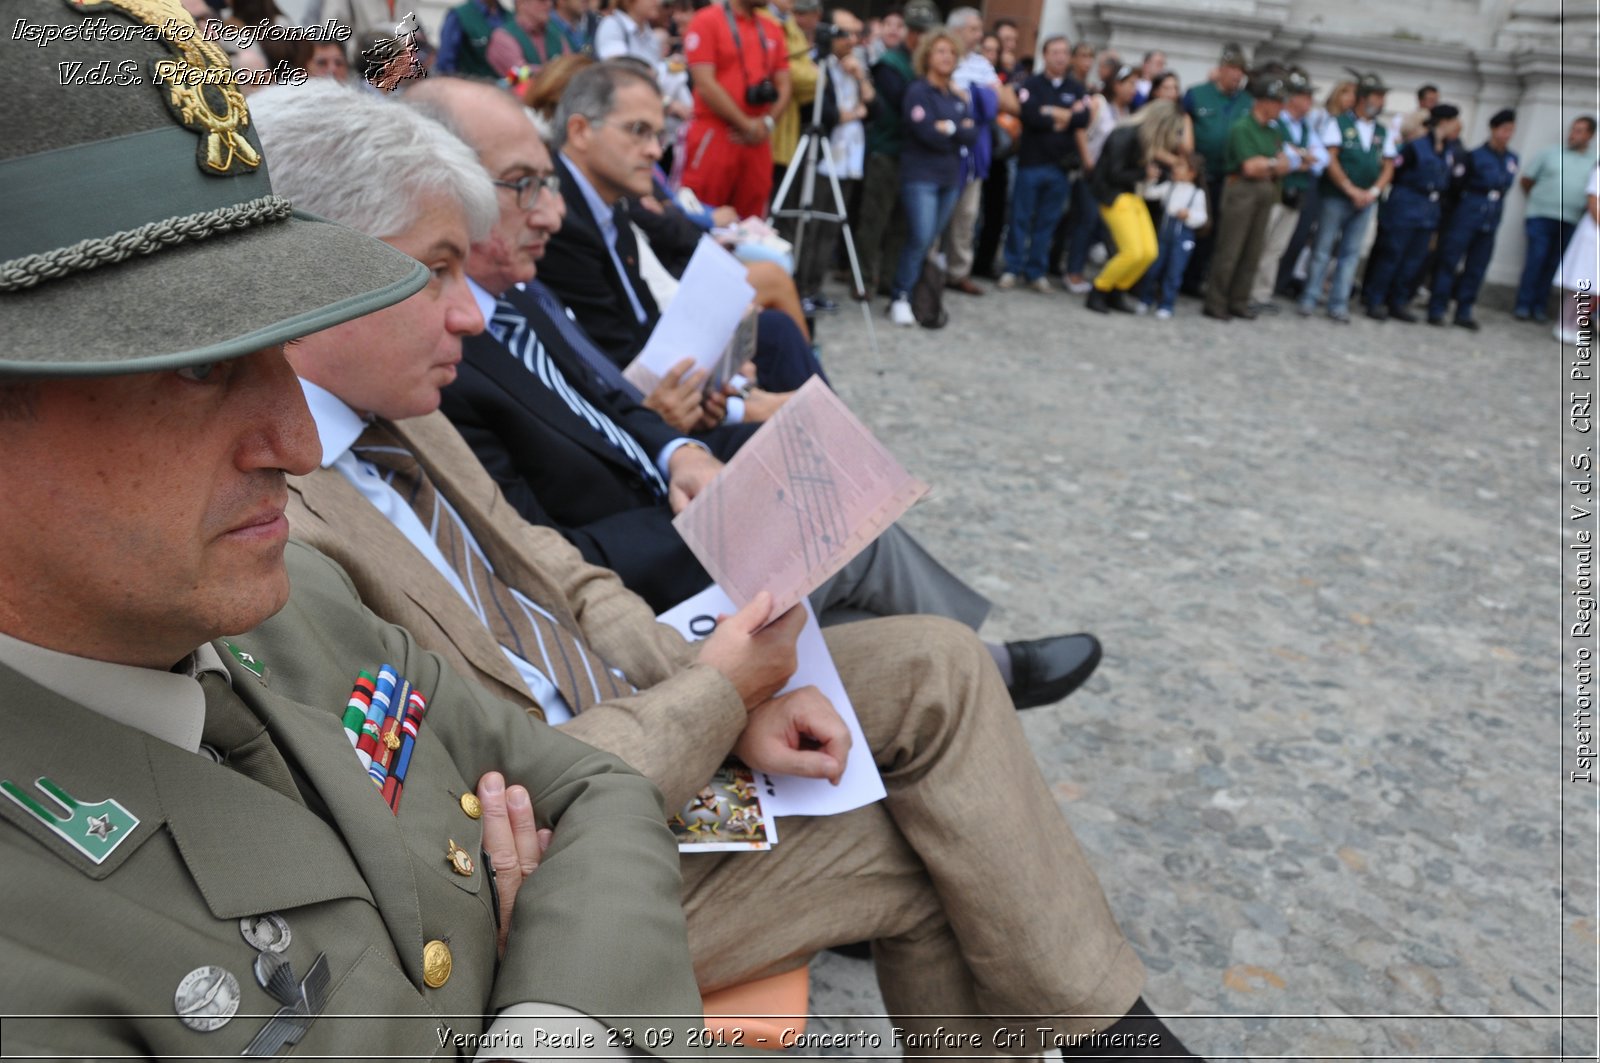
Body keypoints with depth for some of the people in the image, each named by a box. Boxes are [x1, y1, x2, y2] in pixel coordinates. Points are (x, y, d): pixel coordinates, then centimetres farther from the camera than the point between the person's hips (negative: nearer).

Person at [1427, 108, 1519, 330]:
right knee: (1449, 260, -4)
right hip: (1468, 214, -5)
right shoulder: (1476, 156, -6)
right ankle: (1437, 309, 2)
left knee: (1477, 267, 8)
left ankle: (1464, 311, 14)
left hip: (1491, 220, 5)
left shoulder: (1512, 159, 8)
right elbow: (1458, 183, -5)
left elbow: (1507, 186, 18)